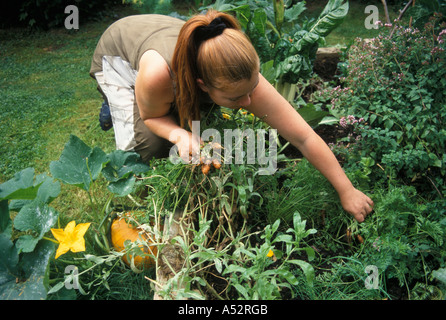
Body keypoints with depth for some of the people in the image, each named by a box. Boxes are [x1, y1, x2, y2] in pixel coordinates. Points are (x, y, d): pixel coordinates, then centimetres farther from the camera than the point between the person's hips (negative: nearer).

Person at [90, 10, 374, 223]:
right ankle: (116, 102, 11)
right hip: (118, 51, -3)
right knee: (149, 145, -18)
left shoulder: (245, 78, -38)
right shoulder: (158, 75, -47)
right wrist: (179, 134, -44)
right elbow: (151, 117, -22)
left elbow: (304, 137, -35)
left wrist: (347, 192, -33)